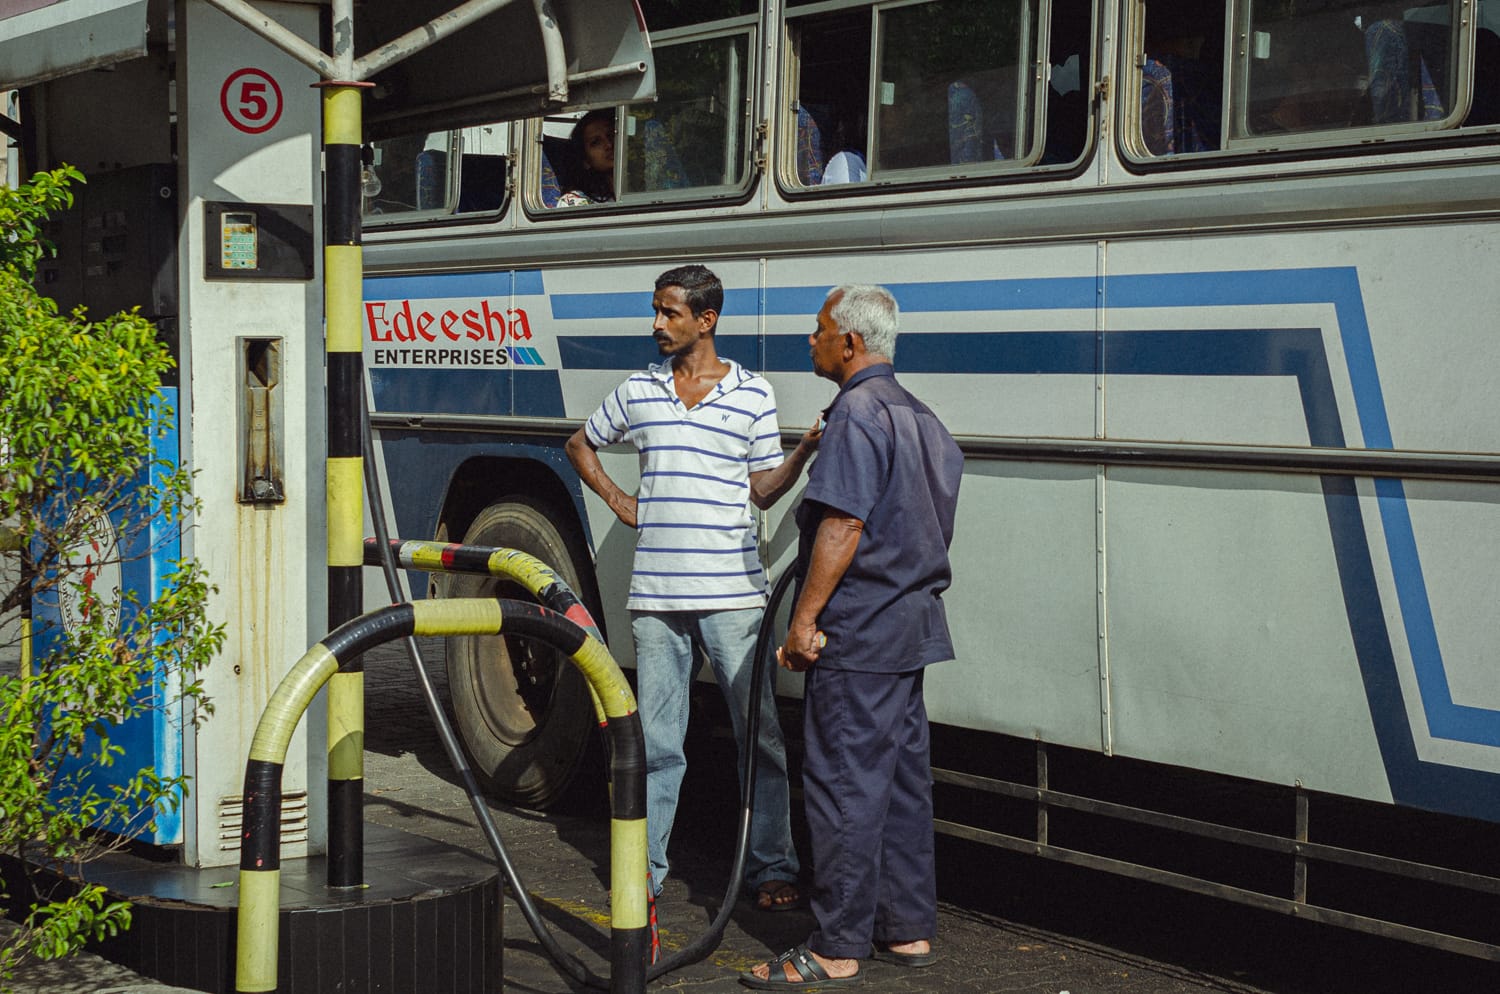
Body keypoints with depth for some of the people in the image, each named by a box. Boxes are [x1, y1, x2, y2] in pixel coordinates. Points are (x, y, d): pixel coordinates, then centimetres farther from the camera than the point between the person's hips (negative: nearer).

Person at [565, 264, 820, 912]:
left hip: (732, 592, -2)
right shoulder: (639, 391, 10)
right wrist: (617, 500, 14)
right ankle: (644, 870, 17)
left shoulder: (753, 394, 4)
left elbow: (763, 490, 6)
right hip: (655, 592, 2)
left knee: (759, 733, 0)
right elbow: (580, 445, 26)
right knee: (656, 741, 7)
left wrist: (806, 449, -10)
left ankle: (772, 868, 10)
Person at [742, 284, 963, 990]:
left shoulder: (857, 413, -14)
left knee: (843, 785, -6)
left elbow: (842, 524, -23)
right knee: (903, 779, 14)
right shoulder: (920, 417, 17)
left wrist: (804, 619, -19)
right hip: (912, 622, 10)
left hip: (858, 634, -10)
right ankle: (909, 930, 20)